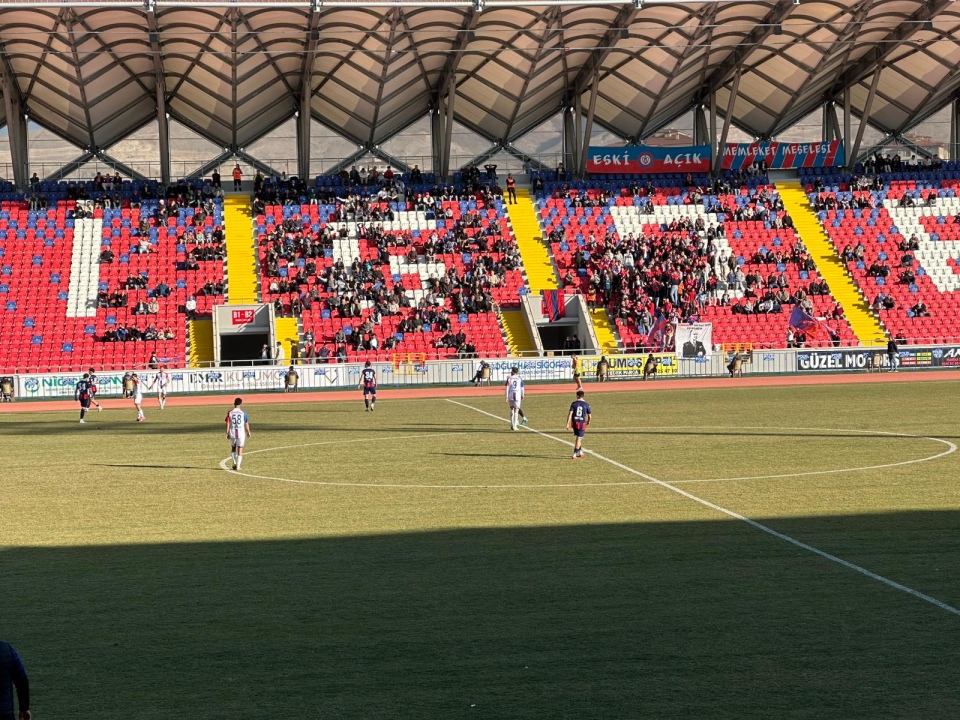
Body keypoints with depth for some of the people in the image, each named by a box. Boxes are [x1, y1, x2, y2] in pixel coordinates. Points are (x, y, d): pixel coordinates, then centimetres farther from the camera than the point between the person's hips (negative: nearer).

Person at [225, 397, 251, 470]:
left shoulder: (230, 413, -1)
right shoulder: (243, 412, -4)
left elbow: (228, 424, -3)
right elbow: (246, 424, 1)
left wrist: (227, 433, 3)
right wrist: (248, 432, 15)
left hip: (232, 433, 1)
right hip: (241, 433, -1)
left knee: (233, 448, 20)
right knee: (240, 449, 6)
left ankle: (234, 462, 3)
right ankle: (238, 466, 1)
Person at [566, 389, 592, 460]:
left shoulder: (574, 403, -1)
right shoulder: (586, 405, -1)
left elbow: (570, 414, -9)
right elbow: (589, 416, 3)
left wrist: (568, 423, -9)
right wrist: (588, 422, 24)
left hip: (574, 422, 2)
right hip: (582, 423, -2)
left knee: (577, 438, 20)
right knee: (579, 438, 0)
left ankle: (580, 452, 27)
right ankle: (575, 454, -6)